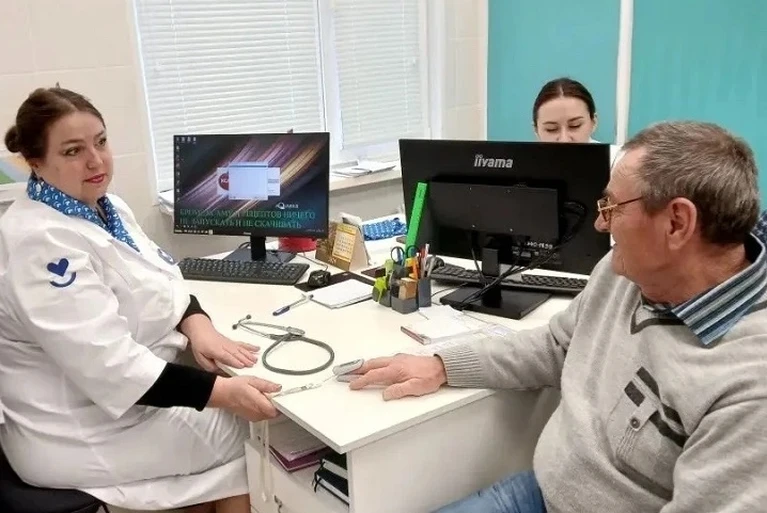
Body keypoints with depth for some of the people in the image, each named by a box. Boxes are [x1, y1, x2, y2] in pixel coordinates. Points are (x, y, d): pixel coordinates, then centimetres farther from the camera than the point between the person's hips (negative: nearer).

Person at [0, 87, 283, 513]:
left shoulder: (104, 206, 3)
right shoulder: (41, 241, -27)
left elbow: (161, 279, 7)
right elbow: (108, 365, -32)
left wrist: (197, 326, -13)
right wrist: (220, 392, -33)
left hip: (135, 388, 8)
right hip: (82, 431, -8)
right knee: (244, 430, -3)